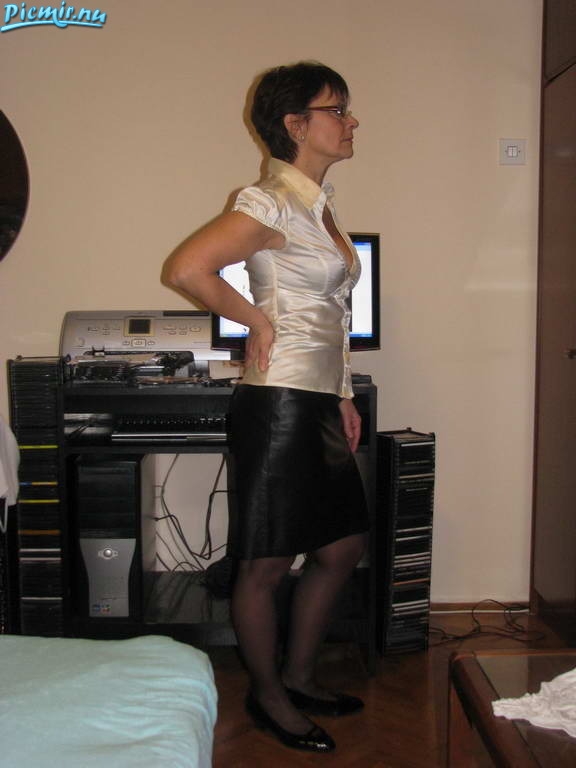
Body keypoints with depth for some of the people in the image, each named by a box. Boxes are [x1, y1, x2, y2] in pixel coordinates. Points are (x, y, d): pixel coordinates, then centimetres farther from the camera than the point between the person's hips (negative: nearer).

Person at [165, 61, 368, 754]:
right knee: (266, 564, 5)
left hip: (320, 404, 10)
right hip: (279, 402, -10)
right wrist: (258, 320, -11)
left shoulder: (319, 205, 16)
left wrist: (342, 397, 17)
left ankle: (298, 676, 34)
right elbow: (186, 269, -23)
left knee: (344, 548, 16)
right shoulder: (273, 203, -12)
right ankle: (267, 695, 25)